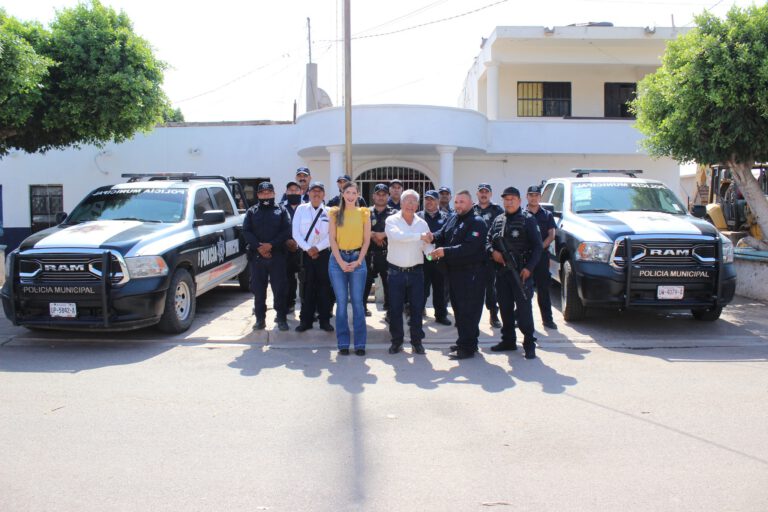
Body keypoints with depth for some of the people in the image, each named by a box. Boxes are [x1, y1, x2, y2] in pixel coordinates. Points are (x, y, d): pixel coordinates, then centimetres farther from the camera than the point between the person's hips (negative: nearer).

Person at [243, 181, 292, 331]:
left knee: (280, 288, -2)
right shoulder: (252, 212, 13)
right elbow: (246, 231, 3)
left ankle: (281, 318, 6)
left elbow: (286, 231, -2)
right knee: (258, 289, 4)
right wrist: (259, 246, -12)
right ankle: (260, 319, 12)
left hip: (277, 255, -1)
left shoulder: (281, 211, 9)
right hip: (256, 255, 2)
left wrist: (271, 245, -13)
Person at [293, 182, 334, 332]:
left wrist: (317, 248, -11)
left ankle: (324, 320, 11)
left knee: (324, 286, 3)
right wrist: (307, 248, -10)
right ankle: (305, 320, 11)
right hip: (306, 253, 0)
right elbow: (296, 232, -2)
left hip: (323, 253, 0)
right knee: (307, 287, 3)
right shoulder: (301, 209, 3)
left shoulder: (329, 212, 3)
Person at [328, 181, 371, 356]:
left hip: (357, 259, 0)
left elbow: (366, 240, 4)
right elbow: (332, 239, 1)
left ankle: (360, 343, 6)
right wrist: (341, 262, -8)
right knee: (341, 301, 2)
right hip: (338, 259, 0)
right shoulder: (335, 213, 5)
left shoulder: (364, 213, 6)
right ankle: (343, 343, 9)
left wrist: (358, 261, -7)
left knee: (357, 302, -1)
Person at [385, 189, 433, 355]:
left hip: (416, 271, 2)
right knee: (395, 308, 5)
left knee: (417, 307, 6)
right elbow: (397, 235, -24)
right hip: (396, 271, -2)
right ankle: (396, 340, 20)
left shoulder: (422, 223, 7)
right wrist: (420, 236, -28)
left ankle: (417, 341, 19)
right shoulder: (392, 220, -4)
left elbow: (427, 246, 3)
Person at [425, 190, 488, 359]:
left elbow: (469, 247, -24)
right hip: (454, 271, 9)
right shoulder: (452, 218, 14)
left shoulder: (477, 222, -12)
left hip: (471, 273, -8)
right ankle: (463, 341, 28)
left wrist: (446, 251, -28)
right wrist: (433, 237, -13)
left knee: (469, 310, -5)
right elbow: (442, 234, 10)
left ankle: (468, 347, 1)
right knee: (458, 308, 16)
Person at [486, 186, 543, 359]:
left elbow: (537, 246, -4)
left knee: (523, 308, -6)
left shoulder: (527, 220, 0)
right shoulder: (498, 220, 15)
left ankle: (529, 343, 2)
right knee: (505, 307, 11)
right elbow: (488, 240, 19)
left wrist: (529, 268, -14)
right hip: (501, 271, 5)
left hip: (521, 271, -5)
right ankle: (508, 340, 22)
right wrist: (492, 251, -4)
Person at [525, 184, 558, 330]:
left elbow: (551, 235, 3)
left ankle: (547, 318, 6)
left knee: (543, 288, 2)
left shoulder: (547, 215, 11)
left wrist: (541, 247, -11)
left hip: (542, 255, 1)